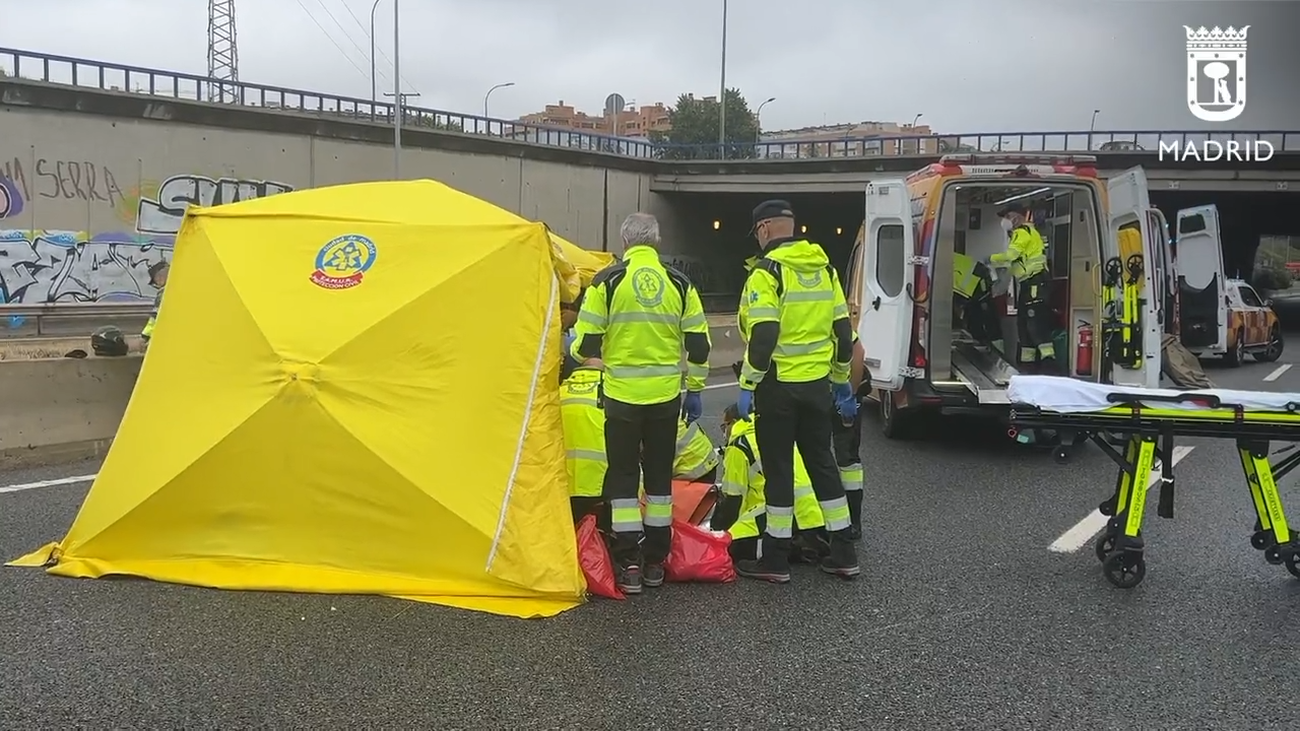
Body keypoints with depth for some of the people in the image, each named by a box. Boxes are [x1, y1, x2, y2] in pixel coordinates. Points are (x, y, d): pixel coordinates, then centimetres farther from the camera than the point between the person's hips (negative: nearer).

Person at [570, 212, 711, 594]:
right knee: (659, 475, 13)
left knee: (623, 476, 7)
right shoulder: (679, 283, 2)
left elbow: (586, 343, -6)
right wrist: (694, 389, 16)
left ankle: (628, 564, 5)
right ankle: (655, 562, 20)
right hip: (666, 396, 3)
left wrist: (582, 352, 18)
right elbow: (698, 344, 5)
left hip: (622, 395, -3)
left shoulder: (608, 280, -6)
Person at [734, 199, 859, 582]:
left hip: (778, 386, -6)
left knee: (779, 468, 2)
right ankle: (843, 554, 19)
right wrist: (841, 382, 20)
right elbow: (844, 332, 11)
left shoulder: (767, 271, -13)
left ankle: (776, 559, 10)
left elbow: (763, 336, -21)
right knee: (822, 462, 15)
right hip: (817, 385, 6)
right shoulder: (825, 269, 8)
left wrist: (748, 386, -13)